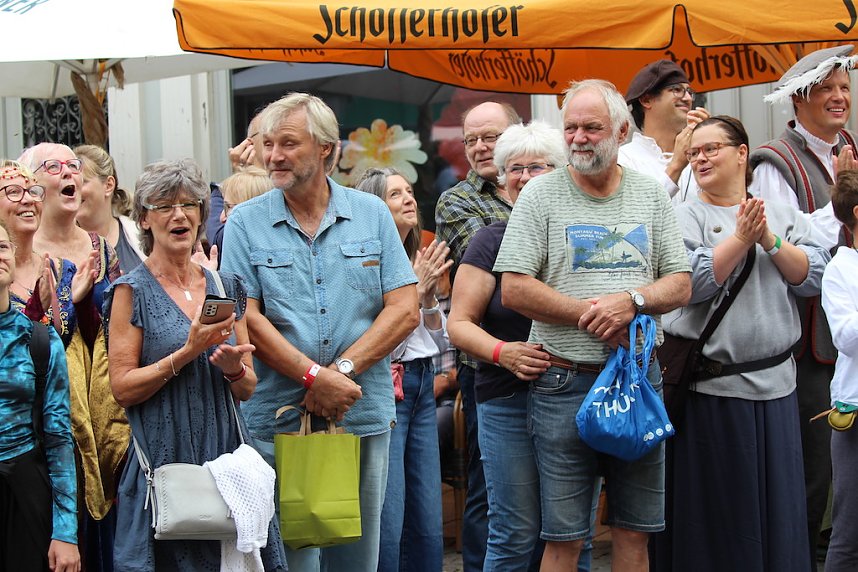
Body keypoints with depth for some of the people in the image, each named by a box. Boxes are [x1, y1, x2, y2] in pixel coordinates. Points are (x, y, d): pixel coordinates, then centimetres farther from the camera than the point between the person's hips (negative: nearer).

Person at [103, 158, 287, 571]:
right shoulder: (132, 290, -1)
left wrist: (233, 368, -8)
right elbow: (122, 388, -8)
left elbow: (247, 389, 14)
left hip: (225, 455, 4)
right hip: (164, 458, -4)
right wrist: (188, 351, -16)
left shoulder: (226, 287, 11)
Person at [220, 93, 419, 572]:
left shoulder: (372, 214, 7)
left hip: (365, 419, 2)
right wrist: (316, 377, -16)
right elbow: (246, 317, -6)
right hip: (277, 419, -1)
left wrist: (342, 370, -12)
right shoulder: (246, 223, 3)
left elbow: (405, 311, 0)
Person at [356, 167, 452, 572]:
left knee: (429, 525, 10)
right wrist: (416, 287, -12)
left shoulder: (418, 261, 13)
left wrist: (430, 295, 1)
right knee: (387, 526, -7)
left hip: (422, 387, 8)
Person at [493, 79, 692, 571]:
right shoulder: (542, 194, 0)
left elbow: (681, 286, 6)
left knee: (636, 531, 9)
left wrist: (632, 301, -14)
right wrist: (593, 315, -14)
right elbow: (513, 290, -7)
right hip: (565, 383, -3)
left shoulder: (651, 195, 9)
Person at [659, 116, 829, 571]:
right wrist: (741, 239, -18)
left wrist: (769, 240, -12)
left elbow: (813, 276, -1)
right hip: (709, 385, -3)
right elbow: (693, 283, -15)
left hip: (774, 383, 3)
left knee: (775, 503, 10)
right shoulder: (685, 218, 0)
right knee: (715, 510, 3)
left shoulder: (784, 215, 10)